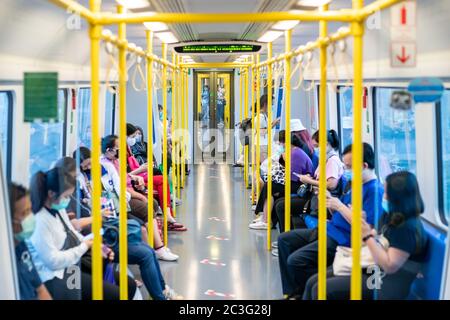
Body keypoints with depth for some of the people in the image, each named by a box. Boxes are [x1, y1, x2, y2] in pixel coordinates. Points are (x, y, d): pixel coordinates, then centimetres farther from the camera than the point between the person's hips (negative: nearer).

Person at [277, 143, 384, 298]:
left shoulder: (375, 190, -16)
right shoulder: (352, 183, 13)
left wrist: (339, 206, -19)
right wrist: (329, 200, -1)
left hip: (343, 239, -11)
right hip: (329, 229, 11)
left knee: (295, 261, -22)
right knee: (284, 239, 11)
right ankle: (292, 293, 10)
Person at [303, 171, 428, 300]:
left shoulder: (408, 228, -21)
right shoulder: (391, 217, 8)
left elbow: (389, 266, -27)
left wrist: (368, 236, -21)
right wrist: (362, 224, 0)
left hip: (386, 283, -10)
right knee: (313, 282, 3)